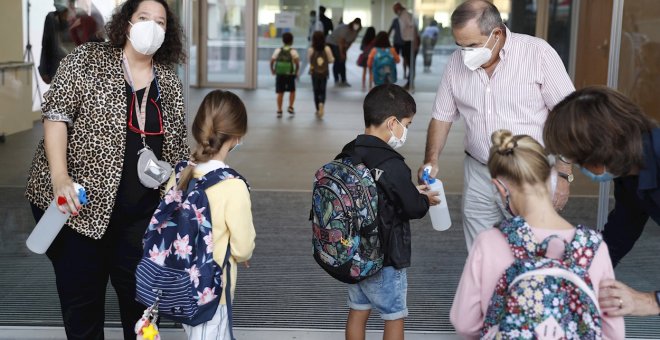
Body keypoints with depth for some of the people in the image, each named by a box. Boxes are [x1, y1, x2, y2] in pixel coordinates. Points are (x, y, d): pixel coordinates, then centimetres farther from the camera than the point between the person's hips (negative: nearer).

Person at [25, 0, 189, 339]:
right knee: (80, 295, 6)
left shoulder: (169, 79, 8)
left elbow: (177, 144, 14)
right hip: (78, 202, -3)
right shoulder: (86, 59, -3)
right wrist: (60, 177, -21)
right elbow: (56, 114, -9)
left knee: (140, 293, 9)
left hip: (140, 213, 3)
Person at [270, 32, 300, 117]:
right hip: (290, 74, -2)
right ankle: (290, 107, 9)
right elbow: (297, 61, -17)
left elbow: (272, 61, -2)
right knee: (292, 91, 18)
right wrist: (296, 72, -5)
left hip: (279, 74, 2)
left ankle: (279, 110, 5)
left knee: (280, 93, 8)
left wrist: (272, 70, 13)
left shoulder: (278, 50, 2)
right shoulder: (293, 51, -5)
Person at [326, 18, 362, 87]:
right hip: (332, 43, -7)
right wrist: (341, 54, -21)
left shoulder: (355, 31, -8)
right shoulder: (345, 29, -30)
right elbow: (341, 42, -26)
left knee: (342, 62, 2)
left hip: (341, 46, 7)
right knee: (337, 62, -11)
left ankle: (343, 81, 4)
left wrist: (344, 52, -1)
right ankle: (337, 81, -7)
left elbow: (349, 42, 1)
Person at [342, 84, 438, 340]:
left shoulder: (348, 154, -1)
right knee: (394, 318, 10)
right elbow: (412, 207, -15)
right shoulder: (392, 165, -25)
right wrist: (425, 200, 6)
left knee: (358, 311, 20)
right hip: (385, 259, -7)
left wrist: (412, 191, 8)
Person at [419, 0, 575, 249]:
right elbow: (442, 117, 10)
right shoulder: (456, 63, 1)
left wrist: (562, 174, -12)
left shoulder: (537, 53, -12)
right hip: (478, 176, 4)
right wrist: (431, 160, -5)